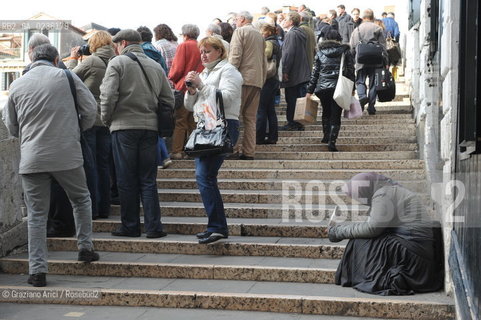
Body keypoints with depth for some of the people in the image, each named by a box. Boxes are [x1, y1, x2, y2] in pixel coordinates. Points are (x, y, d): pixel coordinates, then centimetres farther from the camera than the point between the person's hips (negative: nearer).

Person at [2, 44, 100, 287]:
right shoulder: (66, 77, 2)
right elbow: (91, 109, 2)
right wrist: (77, 130, 20)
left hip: (31, 159, 2)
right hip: (67, 155, -1)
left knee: (36, 214, 6)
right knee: (81, 199, 22)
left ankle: (37, 270, 4)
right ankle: (85, 247, 22)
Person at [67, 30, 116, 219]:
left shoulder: (91, 61, -12)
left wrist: (73, 58, 14)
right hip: (107, 120, 5)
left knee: (89, 164, 1)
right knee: (103, 164, 11)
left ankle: (91, 208, 2)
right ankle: (104, 208, 16)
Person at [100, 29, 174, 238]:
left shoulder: (118, 63, -2)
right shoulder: (155, 66, 13)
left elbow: (108, 95, -12)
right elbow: (169, 100, 11)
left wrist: (106, 119, 2)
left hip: (124, 127, -4)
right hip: (150, 127, 4)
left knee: (126, 180, 4)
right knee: (148, 180, 8)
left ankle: (130, 226, 10)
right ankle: (153, 227, 5)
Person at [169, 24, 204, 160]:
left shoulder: (184, 46, -5)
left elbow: (177, 69, -8)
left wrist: (171, 77, 9)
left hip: (184, 87, -6)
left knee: (179, 122, -3)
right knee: (194, 121, 11)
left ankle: (177, 152, -6)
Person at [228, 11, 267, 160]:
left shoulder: (239, 31, 0)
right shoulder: (259, 35, 20)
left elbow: (235, 56, -11)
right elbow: (264, 62, 21)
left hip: (243, 79, -6)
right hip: (257, 80, 7)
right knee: (250, 118, 7)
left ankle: (233, 148, -9)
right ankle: (249, 152, 5)